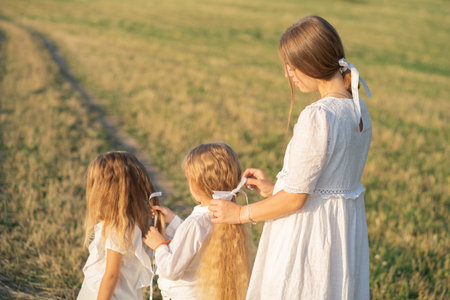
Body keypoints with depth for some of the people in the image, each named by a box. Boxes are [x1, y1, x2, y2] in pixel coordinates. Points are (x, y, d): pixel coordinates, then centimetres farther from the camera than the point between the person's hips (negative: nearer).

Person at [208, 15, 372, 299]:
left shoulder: (318, 117, -23)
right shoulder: (359, 109, 3)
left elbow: (295, 199, -19)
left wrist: (240, 213, -6)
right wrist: (275, 189, 15)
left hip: (310, 231, -8)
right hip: (346, 228, 9)